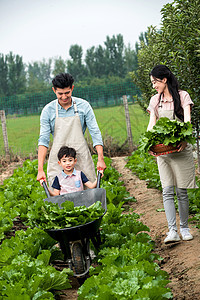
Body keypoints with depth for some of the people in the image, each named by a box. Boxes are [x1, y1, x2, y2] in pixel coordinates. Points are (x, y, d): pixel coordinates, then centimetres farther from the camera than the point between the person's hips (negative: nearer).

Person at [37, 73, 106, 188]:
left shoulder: (84, 106, 0)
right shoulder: (48, 110, -1)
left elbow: (95, 133, -1)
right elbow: (43, 140, -3)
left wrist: (101, 159, -12)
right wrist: (40, 169, -11)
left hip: (82, 157, 1)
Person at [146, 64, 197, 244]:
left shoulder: (182, 96, 1)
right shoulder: (155, 100, 12)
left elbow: (187, 119, -12)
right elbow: (151, 124, 3)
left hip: (180, 148, -3)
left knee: (181, 191, 1)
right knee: (167, 192, -6)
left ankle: (184, 228, 14)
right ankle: (172, 231, -10)